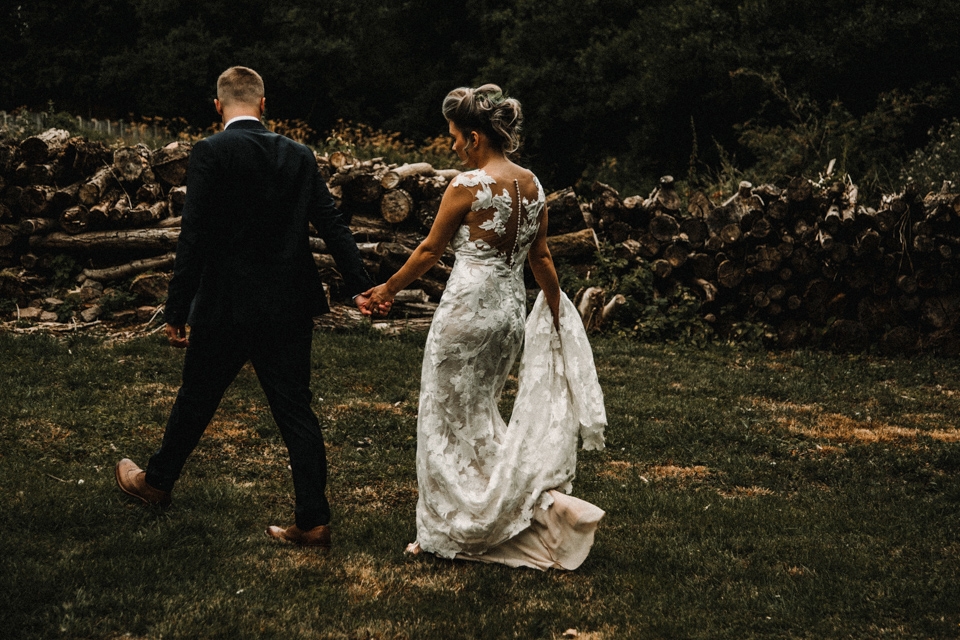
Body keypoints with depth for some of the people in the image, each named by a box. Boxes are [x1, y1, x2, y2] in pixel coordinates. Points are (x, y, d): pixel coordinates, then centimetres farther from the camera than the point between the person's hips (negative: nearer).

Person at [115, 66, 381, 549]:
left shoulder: (211, 153, -11)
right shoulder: (298, 155, 4)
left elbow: (194, 237, -14)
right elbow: (331, 223, 5)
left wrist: (176, 312, -10)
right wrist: (360, 285, 10)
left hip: (226, 307, -3)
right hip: (290, 309, 4)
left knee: (196, 399, 16)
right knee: (295, 410, 5)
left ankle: (157, 481, 37)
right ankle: (313, 521, 5)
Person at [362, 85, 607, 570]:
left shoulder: (468, 186, -14)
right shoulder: (532, 185, 6)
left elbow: (429, 251, -5)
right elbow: (541, 258, 12)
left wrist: (388, 290, 8)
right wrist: (558, 313, 25)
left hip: (468, 307, -7)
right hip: (512, 309, 7)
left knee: (450, 417, 5)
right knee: (479, 412, 20)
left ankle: (448, 531, 9)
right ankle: (541, 499, 12)